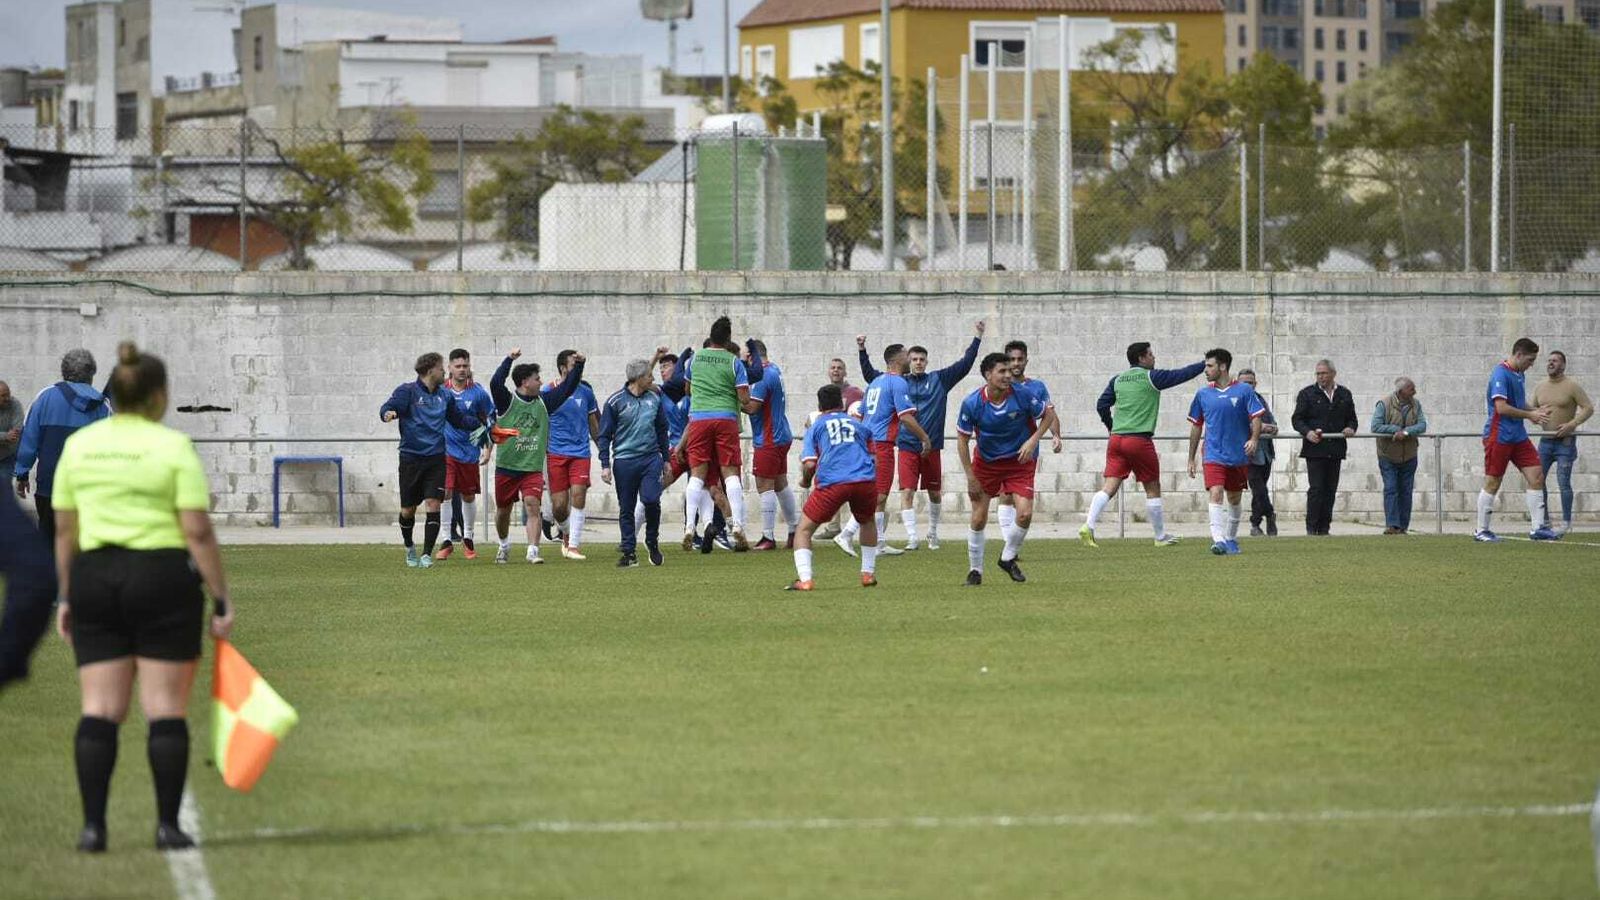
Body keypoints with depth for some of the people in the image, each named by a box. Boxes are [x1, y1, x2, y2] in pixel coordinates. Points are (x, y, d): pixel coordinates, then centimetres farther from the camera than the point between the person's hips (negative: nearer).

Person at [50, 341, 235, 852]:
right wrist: (222, 601, -5)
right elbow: (198, 532, -10)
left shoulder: (78, 446, 6)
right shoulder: (173, 447, -6)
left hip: (94, 580, 4)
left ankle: (93, 825, -2)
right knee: (167, 709, 1)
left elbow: (64, 531, 8)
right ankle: (168, 826, 1)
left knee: (99, 709, 5)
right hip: (164, 577, -4)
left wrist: (67, 598, 17)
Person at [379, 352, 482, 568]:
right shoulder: (408, 391, -5)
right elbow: (387, 408, -18)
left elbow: (459, 419, 24)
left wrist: (482, 423, 13)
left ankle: (427, 554, -5)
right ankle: (409, 548, 32)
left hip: (436, 459, 3)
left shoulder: (445, 396, 11)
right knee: (408, 510, 6)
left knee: (433, 506, -11)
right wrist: (389, 413, -41)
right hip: (411, 458, -3)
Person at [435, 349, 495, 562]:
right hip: (445, 450, -1)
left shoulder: (478, 393, -2)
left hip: (470, 453, 1)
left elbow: (489, 421, 8)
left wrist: (488, 448, 3)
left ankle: (468, 539, 26)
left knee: (468, 496, 10)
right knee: (445, 493, -12)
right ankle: (446, 541, -9)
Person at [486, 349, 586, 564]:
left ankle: (533, 550, -22)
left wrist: (578, 366, -1)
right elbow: (495, 383, -22)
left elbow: (567, 388, 10)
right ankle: (504, 545, 36)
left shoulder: (544, 402, 7)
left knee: (532, 505, -17)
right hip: (506, 466, -1)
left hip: (533, 467, 1)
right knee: (503, 509, 13)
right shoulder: (507, 401, -5)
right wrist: (509, 359, -27)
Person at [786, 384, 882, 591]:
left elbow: (809, 464, 4)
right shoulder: (857, 425, 26)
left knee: (804, 529, 8)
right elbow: (871, 454, 31)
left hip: (832, 483, -3)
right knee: (867, 522, 33)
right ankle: (868, 574, 31)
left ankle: (804, 579, -10)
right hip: (865, 479, 3)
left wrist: (805, 481, 22)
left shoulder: (816, 427, 16)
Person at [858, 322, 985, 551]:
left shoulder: (939, 380, 5)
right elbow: (870, 375, 12)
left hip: (932, 446, 1)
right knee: (907, 493, -11)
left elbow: (964, 365, 5)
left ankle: (933, 532, 33)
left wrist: (977, 338, 2)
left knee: (935, 493, 13)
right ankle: (911, 538, -11)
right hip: (907, 446, -1)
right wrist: (862, 352, 4)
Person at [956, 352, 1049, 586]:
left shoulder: (1023, 396, -18)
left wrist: (1033, 440, -16)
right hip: (985, 462, 0)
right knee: (978, 519, -3)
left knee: (1025, 514, -13)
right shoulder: (972, 404, -18)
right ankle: (975, 570, 15)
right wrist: (971, 477, -8)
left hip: (1019, 462, 0)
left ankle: (1008, 558, 14)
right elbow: (962, 439, -6)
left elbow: (1047, 415, 0)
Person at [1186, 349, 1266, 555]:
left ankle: (1231, 539, 29)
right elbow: (1196, 426, 13)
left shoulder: (1244, 391, -2)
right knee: (1216, 495, -18)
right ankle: (1218, 540, -28)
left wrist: (1254, 439, -24)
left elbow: (1256, 418, -4)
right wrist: (1191, 459, 14)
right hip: (1214, 456, 0)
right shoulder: (1203, 394, 6)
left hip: (1239, 456, 0)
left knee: (1234, 499, 13)